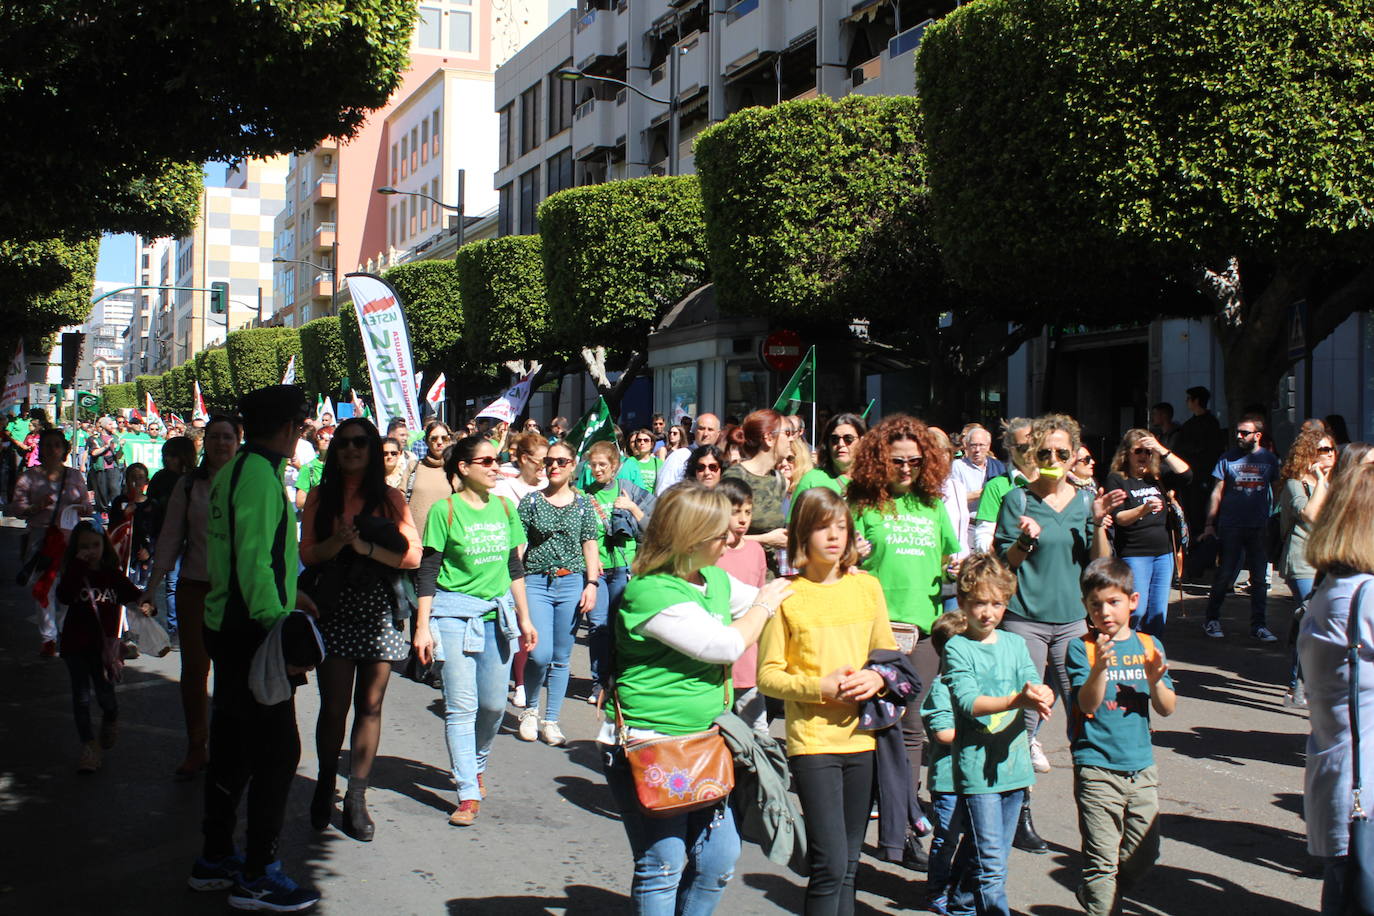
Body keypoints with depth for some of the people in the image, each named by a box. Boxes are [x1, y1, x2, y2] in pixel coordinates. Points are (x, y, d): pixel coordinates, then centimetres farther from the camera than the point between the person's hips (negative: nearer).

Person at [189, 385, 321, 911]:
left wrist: (287, 594, 29)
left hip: (228, 627, 10)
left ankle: (216, 859, 28)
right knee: (277, 748, -4)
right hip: (251, 634, -10)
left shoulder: (231, 473, 13)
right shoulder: (260, 475, -17)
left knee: (233, 745, 17)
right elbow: (254, 562, -24)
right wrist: (279, 631, -27)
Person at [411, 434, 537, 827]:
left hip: (498, 611, 5)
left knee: (494, 704, 8)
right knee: (461, 705, -6)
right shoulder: (444, 510, -6)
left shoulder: (504, 507, 8)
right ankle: (469, 793, 1)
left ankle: (476, 764, 35)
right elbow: (428, 572, -5)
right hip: (455, 611, -5)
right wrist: (422, 627, -9)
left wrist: (524, 618, 15)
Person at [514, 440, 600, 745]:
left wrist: (592, 583, -2)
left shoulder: (583, 503, 7)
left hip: (572, 583, 2)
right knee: (540, 654, -11)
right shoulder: (531, 501, 3)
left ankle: (550, 721, 18)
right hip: (537, 582, -2)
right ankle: (530, 710, 15)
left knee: (561, 658, 6)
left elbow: (590, 545, 7)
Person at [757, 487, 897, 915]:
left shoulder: (867, 586, 6)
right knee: (829, 865, -10)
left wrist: (877, 678, -8)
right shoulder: (786, 595, -5)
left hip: (861, 737, 4)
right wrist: (820, 688, -18)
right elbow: (768, 675, -5)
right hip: (812, 739, -4)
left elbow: (889, 653, 13)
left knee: (847, 866, 12)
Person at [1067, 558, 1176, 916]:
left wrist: (1155, 682, -15)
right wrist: (1099, 667, -32)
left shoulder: (1149, 645, 6)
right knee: (1102, 857, -4)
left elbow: (1167, 709, 6)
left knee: (1144, 853, 12)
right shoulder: (1081, 648, -6)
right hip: (1096, 768, -5)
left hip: (1142, 767, 5)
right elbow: (1088, 705, -16)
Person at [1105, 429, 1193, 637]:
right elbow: (1118, 518, -12)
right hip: (1134, 555, -5)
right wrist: (1144, 509, -30)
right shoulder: (1116, 480, -3)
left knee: (1158, 613, 8)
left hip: (1163, 553, 5)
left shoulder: (1158, 476, 11)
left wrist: (1162, 450, -10)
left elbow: (1186, 474, -4)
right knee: (1136, 611, -13)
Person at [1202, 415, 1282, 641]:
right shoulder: (1227, 458, 1)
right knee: (1225, 575, 1)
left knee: (1260, 578, 4)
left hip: (1260, 528, 2)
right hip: (1231, 526, -2)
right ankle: (1212, 620, 15)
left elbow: (1278, 490, 12)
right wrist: (1210, 523, -2)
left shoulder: (1270, 459, 5)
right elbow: (1217, 493, 2)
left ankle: (1258, 624, 13)